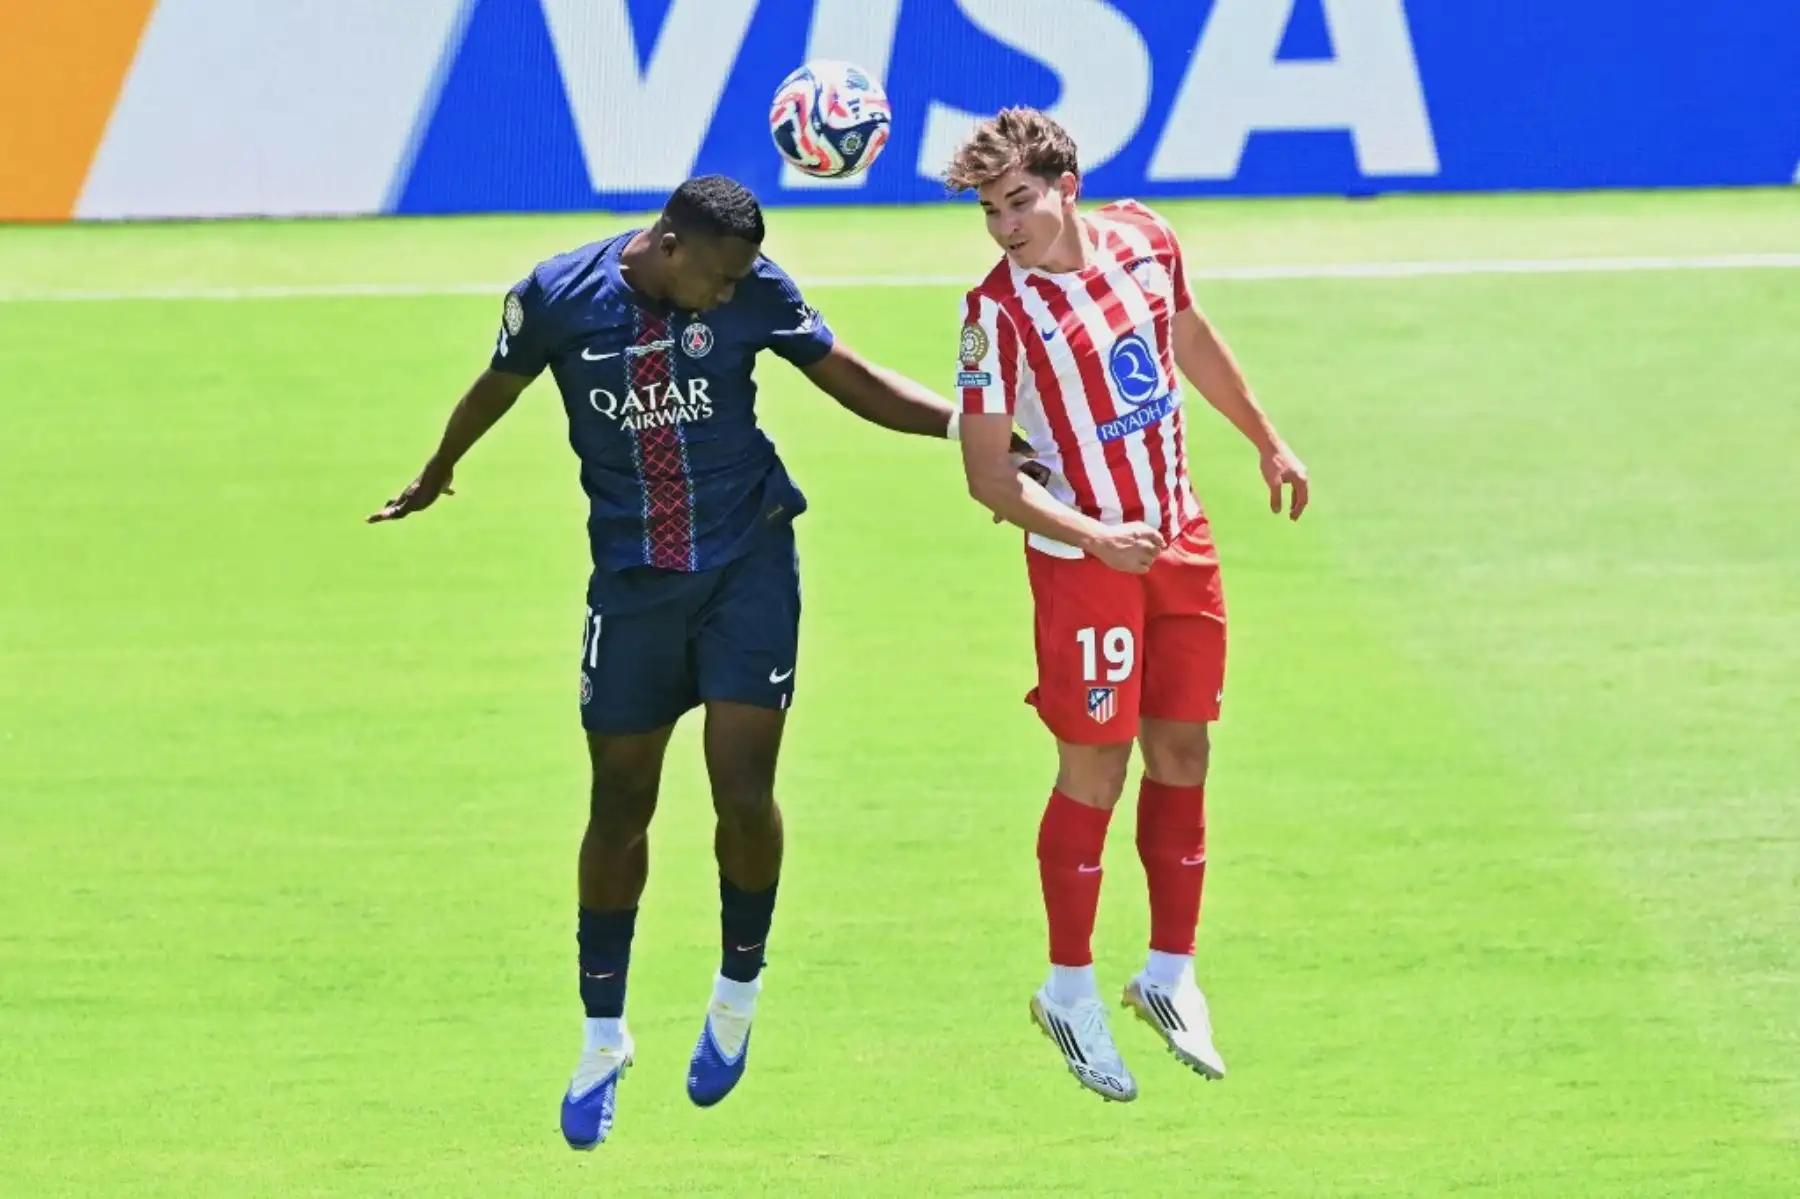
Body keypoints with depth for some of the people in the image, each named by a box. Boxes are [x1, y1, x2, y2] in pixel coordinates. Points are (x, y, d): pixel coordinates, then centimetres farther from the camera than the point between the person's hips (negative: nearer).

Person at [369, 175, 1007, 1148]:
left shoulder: (753, 293, -9)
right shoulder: (558, 298, -10)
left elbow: (851, 381, 4)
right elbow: (498, 389, 10)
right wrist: (437, 476, 27)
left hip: (747, 565, -1)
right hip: (631, 581, 1)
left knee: (744, 792, -10)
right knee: (620, 804, 7)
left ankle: (737, 992, 16)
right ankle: (602, 1038, 22)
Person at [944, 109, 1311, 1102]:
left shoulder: (1142, 239, -2)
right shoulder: (999, 312, -18)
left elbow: (1191, 340, 19)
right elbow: (987, 473, -16)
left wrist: (1266, 440, 28)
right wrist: (1090, 535, -28)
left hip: (1181, 544, 5)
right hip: (1085, 563, -5)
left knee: (1181, 753, 10)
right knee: (1094, 768, -2)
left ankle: (1170, 974, 22)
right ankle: (1069, 991, 12)